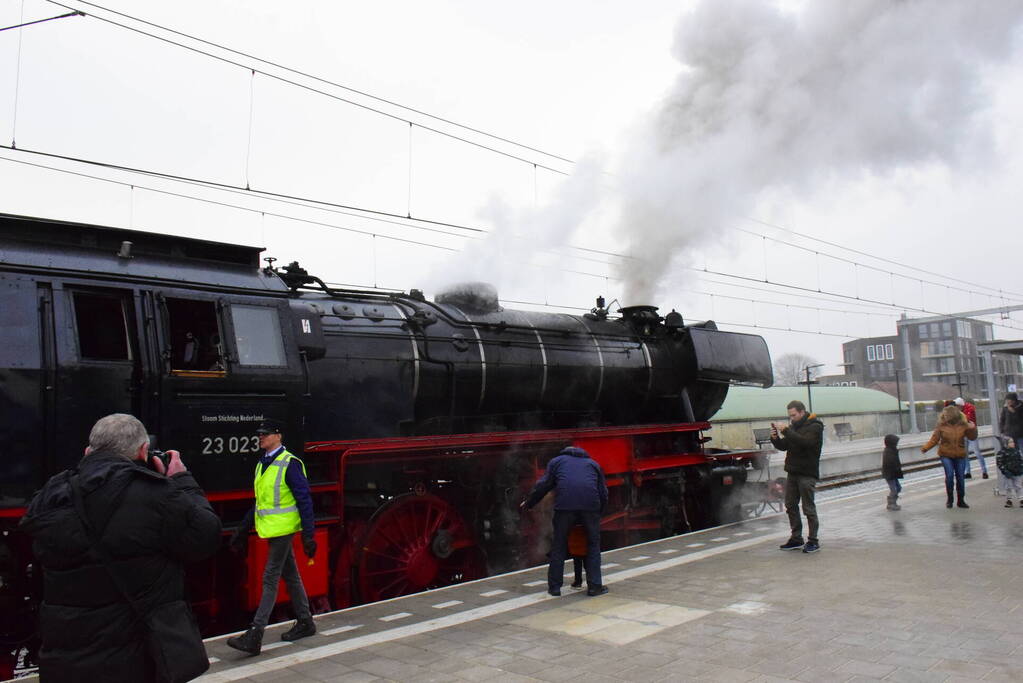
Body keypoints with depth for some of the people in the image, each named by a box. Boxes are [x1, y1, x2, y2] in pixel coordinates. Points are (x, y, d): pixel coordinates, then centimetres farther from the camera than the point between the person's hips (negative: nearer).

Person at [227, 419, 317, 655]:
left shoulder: (290, 464, -14)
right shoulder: (262, 465, 12)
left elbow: (304, 500, -14)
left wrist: (309, 535, -17)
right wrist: (243, 529, 19)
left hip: (283, 529, -8)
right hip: (271, 529, 9)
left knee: (270, 579, -8)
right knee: (290, 576, 15)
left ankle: (254, 635, -7)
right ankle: (305, 622, 26)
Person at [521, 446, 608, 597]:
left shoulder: (556, 461, 24)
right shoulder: (593, 463, 29)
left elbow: (543, 485, 13)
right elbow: (603, 492, 22)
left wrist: (528, 503, 22)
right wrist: (599, 513, 29)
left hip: (565, 505, -1)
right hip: (590, 505, 1)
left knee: (559, 546, 9)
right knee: (593, 544, 13)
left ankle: (554, 586, 12)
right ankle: (594, 586, 11)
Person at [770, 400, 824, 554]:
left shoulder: (814, 427, -8)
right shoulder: (794, 426, 15)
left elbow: (806, 442, -26)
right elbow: (784, 446, 16)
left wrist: (787, 432, -24)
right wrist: (775, 438, -4)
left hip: (807, 474, -8)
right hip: (792, 472, 8)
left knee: (809, 508, -3)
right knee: (791, 506, 10)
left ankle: (813, 541, 5)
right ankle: (796, 539, 19)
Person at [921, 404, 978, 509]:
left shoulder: (963, 425, -2)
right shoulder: (941, 426, -6)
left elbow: (972, 437, 5)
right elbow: (934, 439, -5)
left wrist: (972, 428, -14)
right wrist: (925, 448, -17)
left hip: (960, 455, 2)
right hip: (946, 455, -2)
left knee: (960, 477, 5)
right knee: (949, 475, -13)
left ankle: (961, 500, 21)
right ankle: (950, 499, 6)